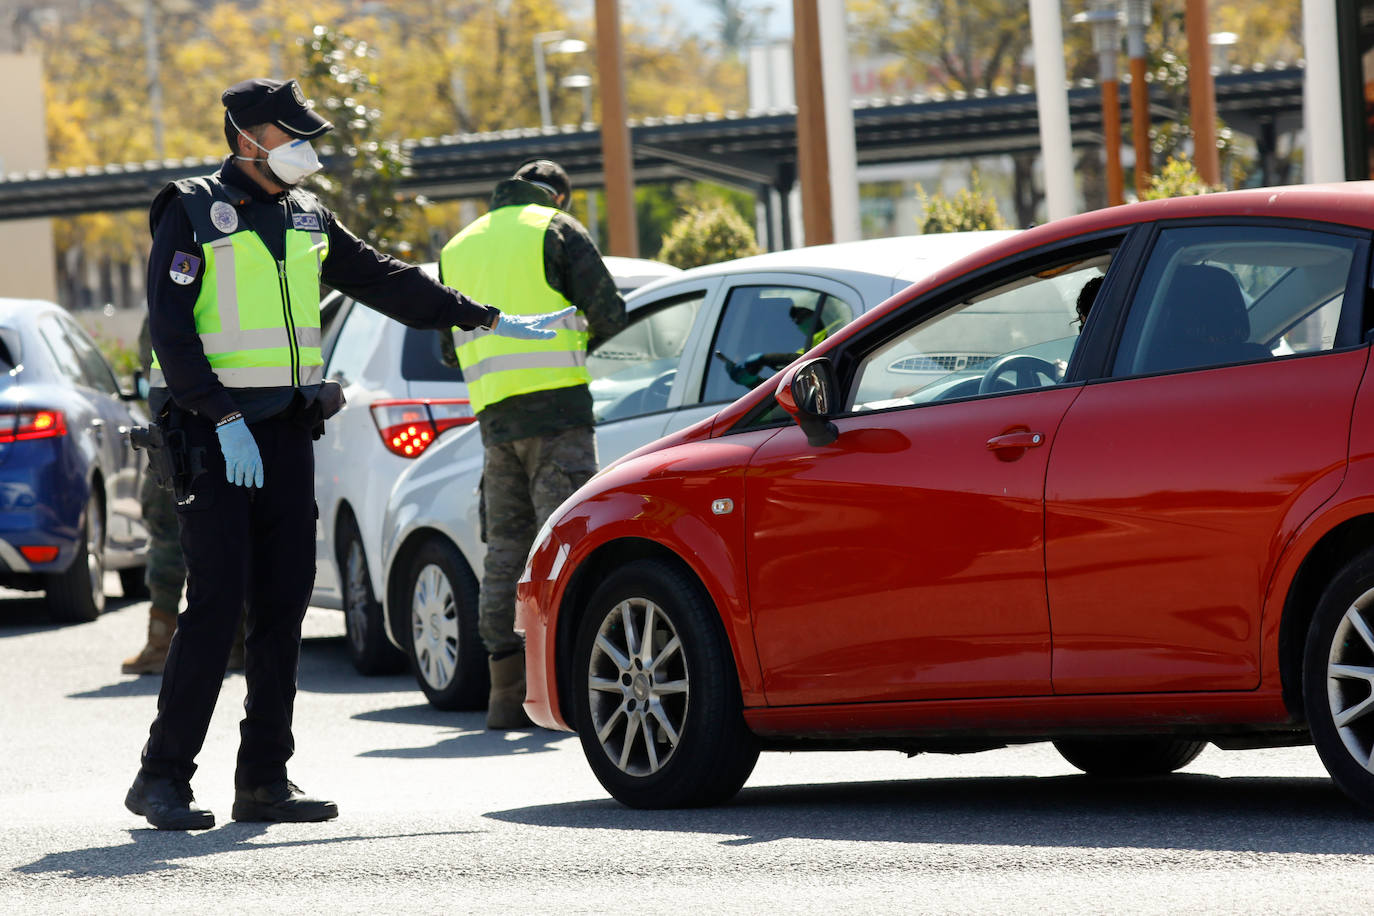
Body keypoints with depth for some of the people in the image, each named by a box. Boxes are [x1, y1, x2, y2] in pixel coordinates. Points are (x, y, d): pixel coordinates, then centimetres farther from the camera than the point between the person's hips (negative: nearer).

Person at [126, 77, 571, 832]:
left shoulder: (304, 219, 16)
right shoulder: (191, 214, -5)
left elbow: (387, 282, 24)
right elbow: (171, 330, -12)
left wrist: (486, 320, 25)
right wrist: (226, 420, -19)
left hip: (285, 429, 7)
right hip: (210, 431, -7)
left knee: (282, 604, 3)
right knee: (216, 604, -13)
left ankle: (264, 779, 8)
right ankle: (162, 777, -7)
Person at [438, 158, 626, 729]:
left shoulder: (458, 248, 19)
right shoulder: (556, 230, 2)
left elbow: (451, 347, 23)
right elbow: (610, 313, -3)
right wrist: (583, 341, 17)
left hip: (495, 417, 5)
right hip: (556, 407, -5)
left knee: (506, 548, 9)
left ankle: (506, 690, 7)